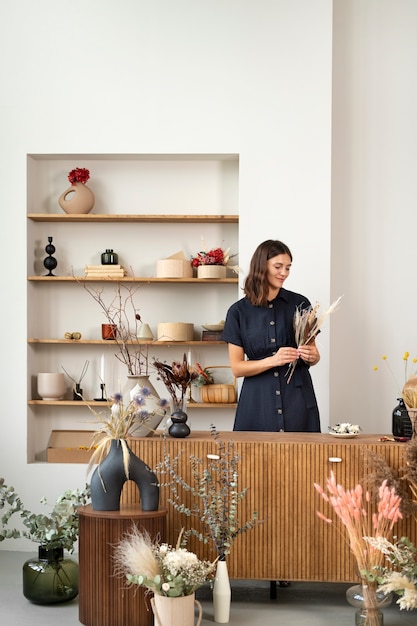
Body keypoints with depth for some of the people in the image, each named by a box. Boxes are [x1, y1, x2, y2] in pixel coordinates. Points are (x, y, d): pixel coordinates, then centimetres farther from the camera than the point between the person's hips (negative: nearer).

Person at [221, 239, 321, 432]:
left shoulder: (299, 304, 4)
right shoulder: (239, 311, 1)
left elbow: (314, 355, 12)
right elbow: (237, 368, -3)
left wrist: (312, 356, -11)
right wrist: (273, 361, -17)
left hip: (297, 399, 1)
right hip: (258, 400, -1)